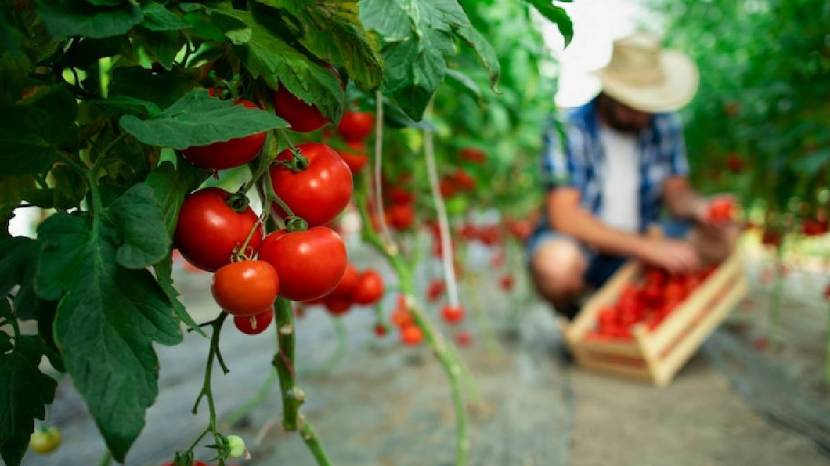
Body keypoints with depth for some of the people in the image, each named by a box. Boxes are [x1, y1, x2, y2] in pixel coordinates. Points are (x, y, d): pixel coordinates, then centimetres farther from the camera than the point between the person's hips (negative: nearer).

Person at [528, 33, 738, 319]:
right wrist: (648, 247, -30)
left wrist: (699, 207, -20)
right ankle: (571, 317, -3)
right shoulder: (568, 130, -19)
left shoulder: (663, 125, -2)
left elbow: (676, 192, 5)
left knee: (723, 237, -14)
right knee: (557, 263, -39)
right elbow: (564, 216, -26)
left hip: (641, 243, 5)